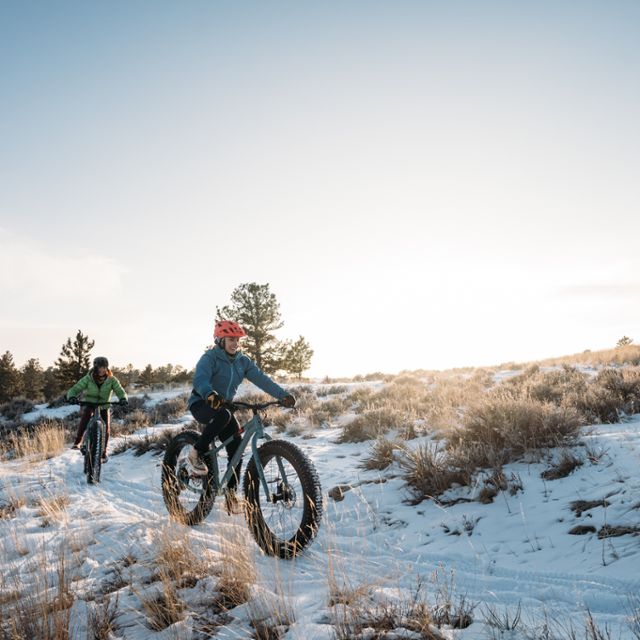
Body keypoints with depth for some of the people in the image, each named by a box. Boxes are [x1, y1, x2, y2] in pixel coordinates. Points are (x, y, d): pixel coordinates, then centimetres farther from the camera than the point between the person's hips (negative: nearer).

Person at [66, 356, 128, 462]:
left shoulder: (112, 380, -17)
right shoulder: (88, 379, -18)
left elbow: (120, 391, -25)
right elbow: (75, 389, -24)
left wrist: (123, 399, -48)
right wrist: (72, 397, -47)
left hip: (103, 407, 1)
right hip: (89, 404, -1)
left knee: (105, 429, -8)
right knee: (86, 417, -33)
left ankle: (103, 452, 13)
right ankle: (77, 442, -20)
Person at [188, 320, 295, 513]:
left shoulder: (243, 361, 2)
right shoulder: (210, 358, -15)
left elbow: (261, 379, -8)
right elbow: (200, 379, -34)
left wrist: (283, 395, -24)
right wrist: (210, 394, -56)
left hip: (224, 406, 6)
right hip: (202, 404, -6)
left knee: (237, 448, -6)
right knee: (223, 415, -38)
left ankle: (231, 492, 11)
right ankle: (196, 453, -18)